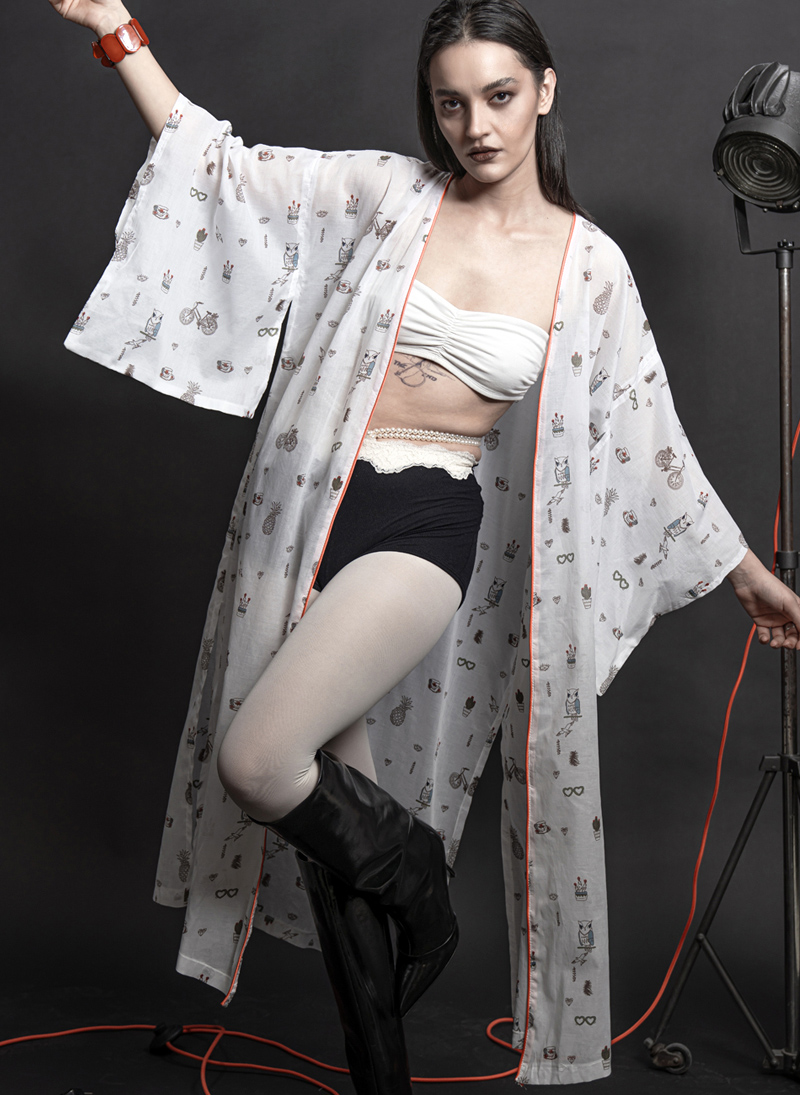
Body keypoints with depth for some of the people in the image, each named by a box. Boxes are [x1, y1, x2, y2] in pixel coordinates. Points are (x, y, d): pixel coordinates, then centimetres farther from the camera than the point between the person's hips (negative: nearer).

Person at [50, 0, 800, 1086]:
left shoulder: (589, 263, 3)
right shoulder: (389, 193, 5)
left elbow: (649, 436, 10)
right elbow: (227, 168, 5)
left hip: (430, 524, -3)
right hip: (311, 509, 3)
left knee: (258, 764, -22)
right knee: (334, 803, 7)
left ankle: (420, 890, 11)